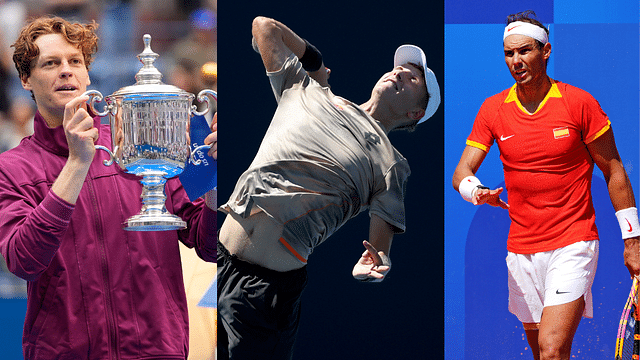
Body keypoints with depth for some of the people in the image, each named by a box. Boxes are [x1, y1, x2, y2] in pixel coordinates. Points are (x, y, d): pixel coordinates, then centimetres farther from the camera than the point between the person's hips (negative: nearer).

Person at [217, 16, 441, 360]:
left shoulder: (391, 164, 11)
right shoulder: (308, 90, 21)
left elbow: (381, 245, 1)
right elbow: (264, 26, 28)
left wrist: (372, 266, -21)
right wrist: (316, 64, 37)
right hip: (220, 257, 4)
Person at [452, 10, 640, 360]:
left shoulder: (580, 103, -6)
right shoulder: (493, 109, 3)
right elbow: (462, 172, 1)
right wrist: (475, 191, -24)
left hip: (573, 245, -4)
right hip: (522, 250, 4)